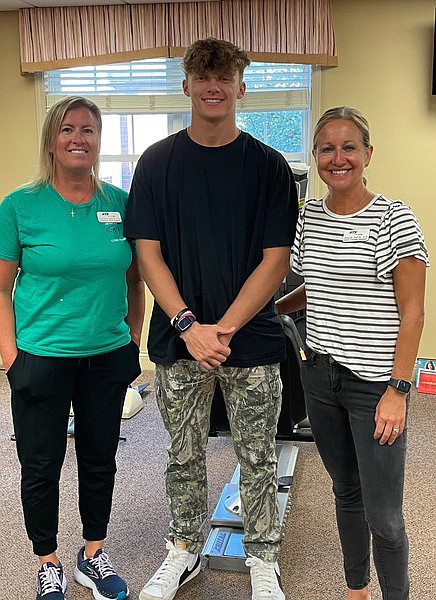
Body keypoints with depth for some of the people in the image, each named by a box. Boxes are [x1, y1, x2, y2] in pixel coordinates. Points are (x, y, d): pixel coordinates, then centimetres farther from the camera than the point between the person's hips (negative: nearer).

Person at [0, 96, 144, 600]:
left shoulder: (120, 203, 1)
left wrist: (134, 340, 7)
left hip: (108, 357, 3)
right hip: (42, 357, -2)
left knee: (100, 460, 15)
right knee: (41, 466, 9)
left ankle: (93, 555, 35)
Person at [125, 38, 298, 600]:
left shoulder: (268, 165, 0)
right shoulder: (157, 162, 3)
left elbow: (276, 260, -5)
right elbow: (148, 252, -2)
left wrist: (224, 327, -14)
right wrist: (189, 326, -14)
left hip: (252, 340, -1)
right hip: (178, 340, 1)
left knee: (257, 459, 9)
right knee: (184, 454, 14)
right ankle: (184, 549, 35)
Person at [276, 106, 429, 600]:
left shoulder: (394, 220, -9)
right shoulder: (308, 217, 7)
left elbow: (412, 312, -11)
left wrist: (397, 390, -15)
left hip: (375, 385, -5)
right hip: (321, 376, 5)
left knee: (382, 516, -1)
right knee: (346, 491, 19)